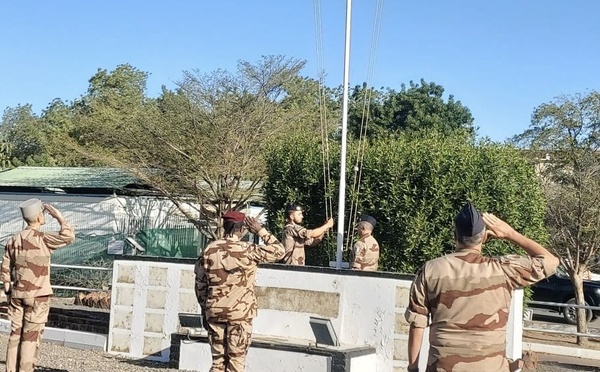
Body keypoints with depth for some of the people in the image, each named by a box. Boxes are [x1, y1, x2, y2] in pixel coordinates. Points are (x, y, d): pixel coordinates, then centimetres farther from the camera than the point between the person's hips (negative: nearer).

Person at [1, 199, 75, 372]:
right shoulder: (42, 239, -14)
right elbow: (68, 236, -22)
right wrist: (59, 216, -9)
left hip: (17, 294, 5)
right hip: (38, 295, -5)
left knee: (15, 334, 11)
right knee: (31, 337, 0)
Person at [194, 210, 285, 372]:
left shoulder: (209, 250, 1)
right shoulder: (247, 250, -12)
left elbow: (200, 284, 6)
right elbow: (278, 251, -3)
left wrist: (205, 310, 16)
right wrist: (261, 231, 1)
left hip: (215, 312, 4)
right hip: (240, 312, -4)